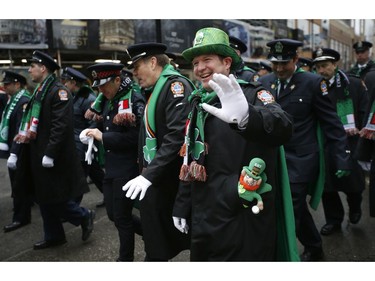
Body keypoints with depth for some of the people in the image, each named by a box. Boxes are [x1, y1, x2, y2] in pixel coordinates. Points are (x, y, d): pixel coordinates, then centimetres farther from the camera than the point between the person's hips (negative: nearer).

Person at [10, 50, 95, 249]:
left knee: (55, 197, -4)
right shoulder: (39, 91, 14)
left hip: (53, 156, -9)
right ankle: (53, 236, 26)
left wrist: (50, 153, -24)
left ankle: (85, 216, 17)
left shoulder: (59, 91, -15)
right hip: (37, 155, 10)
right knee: (43, 197, 14)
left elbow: (61, 125, -23)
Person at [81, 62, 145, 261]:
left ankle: (126, 258, 24)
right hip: (111, 167, 9)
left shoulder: (134, 100, -15)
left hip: (127, 169, -9)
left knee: (121, 217, 3)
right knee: (113, 214, 16)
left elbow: (134, 137, -24)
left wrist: (102, 136, -18)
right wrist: (95, 132, -6)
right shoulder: (107, 100, 10)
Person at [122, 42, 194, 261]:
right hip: (154, 179, 9)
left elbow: (177, 136, -25)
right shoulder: (155, 90, 16)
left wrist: (150, 174, -26)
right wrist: (146, 171, 11)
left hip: (169, 181, -9)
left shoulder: (176, 85, -14)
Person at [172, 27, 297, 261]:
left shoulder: (252, 94, -10)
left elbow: (283, 127, -32)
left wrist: (247, 116, -53)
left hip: (244, 224, -6)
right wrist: (182, 207, 14)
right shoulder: (199, 102, 8)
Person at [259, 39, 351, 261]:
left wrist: (342, 158, -8)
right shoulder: (264, 82, 4)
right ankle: (314, 249, 42)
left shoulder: (313, 82, -8)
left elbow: (332, 123, -6)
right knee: (297, 209, 19)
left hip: (300, 161, -5)